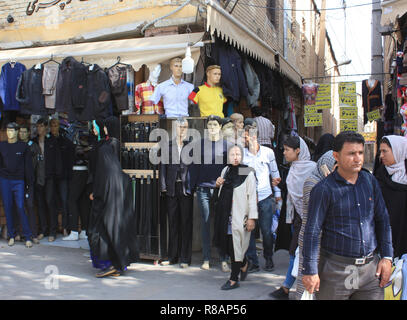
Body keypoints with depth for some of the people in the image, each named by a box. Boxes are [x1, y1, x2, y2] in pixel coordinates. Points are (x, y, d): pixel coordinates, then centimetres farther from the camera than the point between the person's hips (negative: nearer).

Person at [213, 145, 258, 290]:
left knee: (235, 245, -1)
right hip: (225, 215, 6)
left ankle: (234, 280, 11)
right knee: (226, 244, 10)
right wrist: (218, 184, 3)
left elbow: (252, 196, -11)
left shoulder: (248, 173, -7)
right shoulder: (225, 170, 12)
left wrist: (252, 218, -16)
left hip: (239, 215, -6)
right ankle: (244, 264, 36)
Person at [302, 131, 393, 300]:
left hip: (371, 267, 5)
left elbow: (382, 219, 13)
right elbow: (312, 231, -10)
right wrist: (310, 270, -11)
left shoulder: (370, 181, 5)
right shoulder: (324, 189, -11)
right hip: (336, 268, -4)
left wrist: (386, 256, 8)